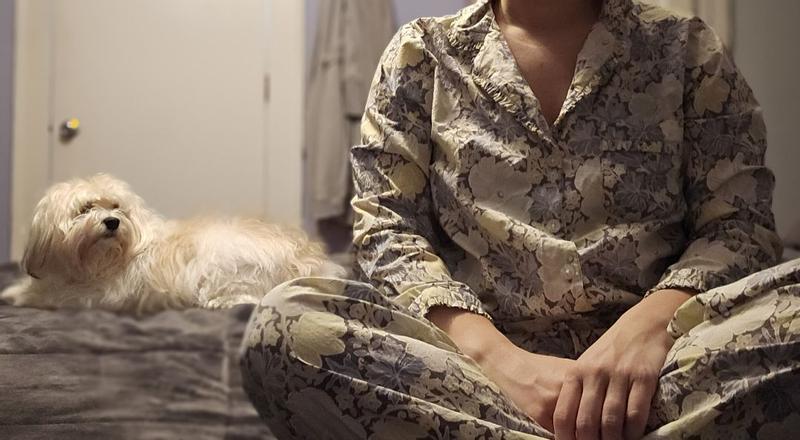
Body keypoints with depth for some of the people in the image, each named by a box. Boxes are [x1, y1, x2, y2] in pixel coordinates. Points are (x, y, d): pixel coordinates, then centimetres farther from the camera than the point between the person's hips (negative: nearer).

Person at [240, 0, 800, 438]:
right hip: (484, 353, 0)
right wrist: (497, 355, -18)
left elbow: (740, 221, 4)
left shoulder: (685, 49, 11)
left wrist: (652, 322, -19)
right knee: (284, 323, -27)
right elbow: (389, 229, 1)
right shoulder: (422, 55, 10)